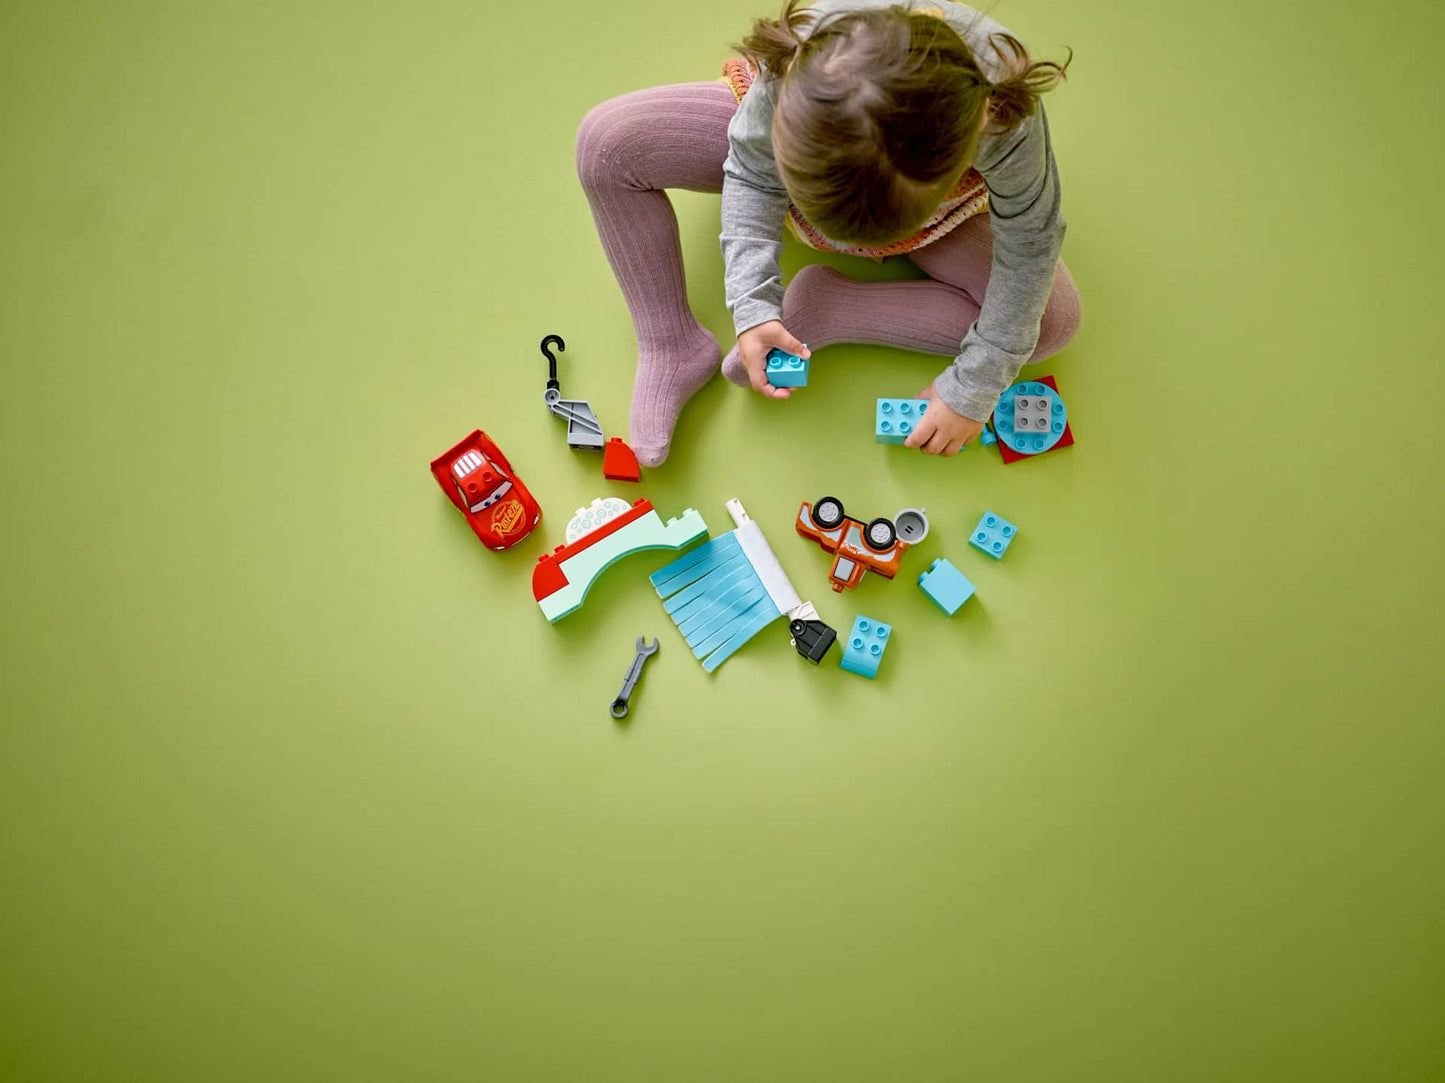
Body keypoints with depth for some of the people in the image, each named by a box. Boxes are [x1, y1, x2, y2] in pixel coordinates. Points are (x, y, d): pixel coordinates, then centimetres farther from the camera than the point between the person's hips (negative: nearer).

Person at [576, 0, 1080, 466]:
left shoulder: (1006, 118, -42)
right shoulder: (799, 64, -40)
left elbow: (1028, 250, -27)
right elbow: (753, 173, -21)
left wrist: (972, 392, -23)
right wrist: (753, 305, -30)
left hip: (933, 194, 0)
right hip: (808, 141, 0)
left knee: (1054, 318, -20)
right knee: (606, 140, -19)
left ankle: (820, 312, -18)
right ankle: (673, 348, -9)